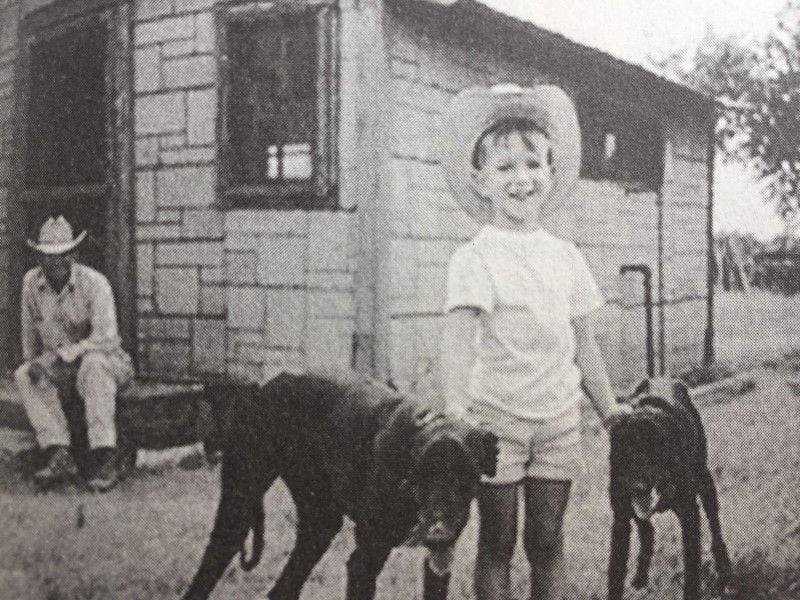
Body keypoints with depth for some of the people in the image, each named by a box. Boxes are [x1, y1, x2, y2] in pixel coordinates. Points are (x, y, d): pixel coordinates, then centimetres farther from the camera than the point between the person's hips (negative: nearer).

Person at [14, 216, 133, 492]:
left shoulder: (94, 283, -21)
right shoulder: (31, 282, -5)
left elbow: (106, 339, -29)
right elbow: (30, 332, 12)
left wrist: (60, 357, -30)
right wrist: (33, 365, 12)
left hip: (106, 364, -5)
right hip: (59, 367, 5)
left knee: (93, 363, -37)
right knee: (23, 376, -21)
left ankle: (104, 457, -40)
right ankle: (59, 456, -29)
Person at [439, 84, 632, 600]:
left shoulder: (566, 257, 6)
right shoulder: (475, 258, -9)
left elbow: (583, 341, 13)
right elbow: (460, 336, -20)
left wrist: (609, 407, 14)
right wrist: (456, 411, -33)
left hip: (558, 420, 4)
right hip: (496, 418, -4)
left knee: (548, 543, 10)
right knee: (497, 545, 7)